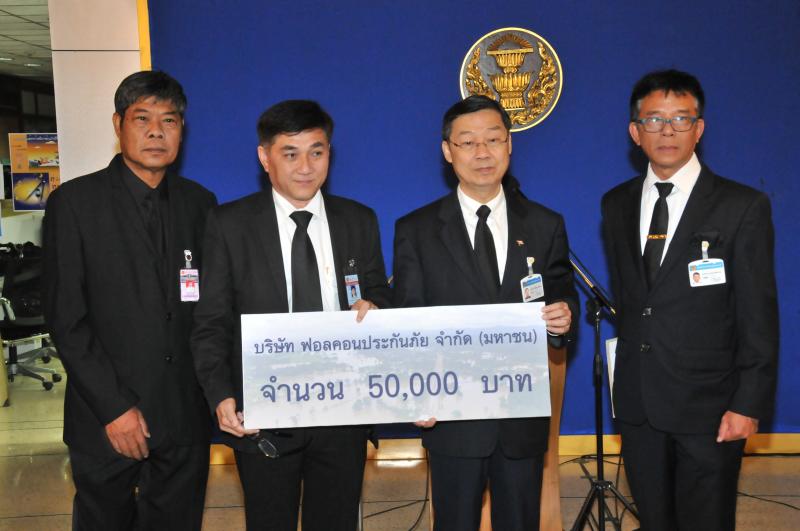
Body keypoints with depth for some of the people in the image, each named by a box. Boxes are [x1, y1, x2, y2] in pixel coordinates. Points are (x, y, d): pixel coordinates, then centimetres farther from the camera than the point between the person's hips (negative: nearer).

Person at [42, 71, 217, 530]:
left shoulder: (200, 203, 6)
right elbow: (66, 319, -8)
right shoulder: (74, 202, -5)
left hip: (186, 418, 3)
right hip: (107, 422, -3)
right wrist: (114, 408, -12)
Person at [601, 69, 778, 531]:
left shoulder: (743, 207, -9)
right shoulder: (616, 204, 6)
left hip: (709, 406, -4)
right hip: (637, 402, 4)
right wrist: (627, 372, 12)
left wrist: (749, 406, -12)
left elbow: (759, 316, -9)